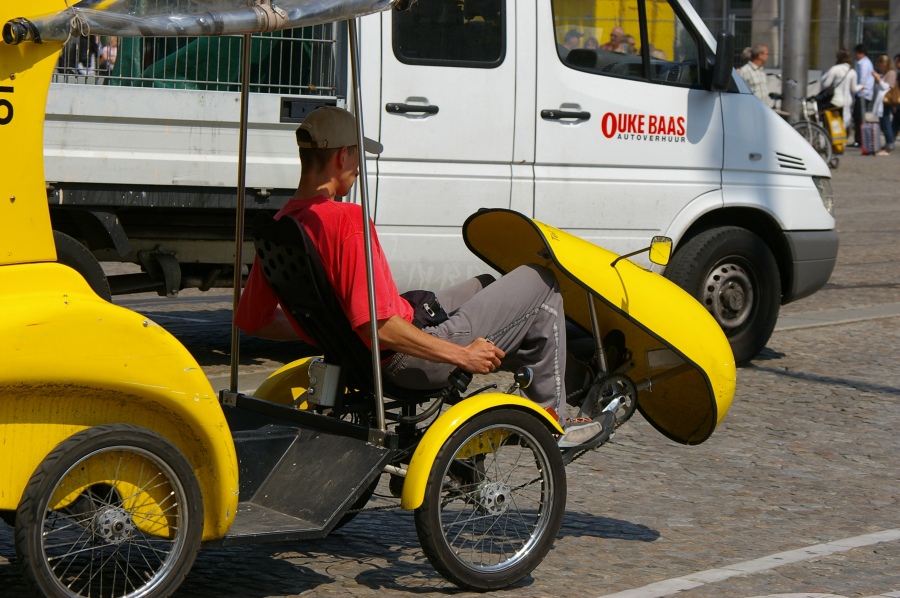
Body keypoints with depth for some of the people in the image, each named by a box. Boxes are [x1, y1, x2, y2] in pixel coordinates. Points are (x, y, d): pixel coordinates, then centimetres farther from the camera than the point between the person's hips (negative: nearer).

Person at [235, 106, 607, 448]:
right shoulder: (346, 220, -27)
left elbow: (253, 321, 8)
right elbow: (377, 326, -31)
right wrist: (462, 355, -21)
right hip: (410, 363, -9)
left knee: (483, 286, 28)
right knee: (540, 283, 4)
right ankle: (551, 422, 13)